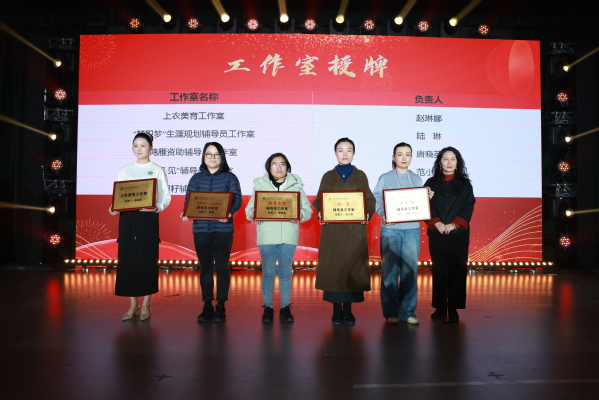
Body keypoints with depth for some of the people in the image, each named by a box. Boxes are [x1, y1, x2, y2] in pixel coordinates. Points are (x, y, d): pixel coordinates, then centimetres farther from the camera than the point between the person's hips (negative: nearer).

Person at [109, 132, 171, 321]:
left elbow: (166, 196, -2)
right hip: (127, 217, 3)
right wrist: (113, 208, -8)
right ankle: (133, 304, 13)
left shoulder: (157, 170, 4)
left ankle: (146, 304, 10)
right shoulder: (125, 170, 14)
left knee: (147, 258, -1)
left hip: (148, 217, -3)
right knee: (127, 258, 3)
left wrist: (157, 208, -20)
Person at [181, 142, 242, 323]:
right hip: (201, 229, 2)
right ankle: (207, 307, 17)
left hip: (223, 229, -2)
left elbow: (237, 199, -6)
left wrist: (229, 212, -27)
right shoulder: (196, 178, 11)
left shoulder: (230, 177, 5)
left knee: (222, 267, 1)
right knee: (205, 268, 8)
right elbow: (189, 200, 4)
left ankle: (220, 307, 11)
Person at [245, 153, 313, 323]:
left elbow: (307, 210, 3)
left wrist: (300, 215, -18)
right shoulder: (260, 185, 5)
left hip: (288, 236, 0)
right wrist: (252, 214, -19)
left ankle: (285, 308, 20)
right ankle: (267, 308, 17)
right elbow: (249, 208, 4)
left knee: (285, 272, 8)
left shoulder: (296, 184, 6)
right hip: (266, 236, 0)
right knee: (268, 272, 5)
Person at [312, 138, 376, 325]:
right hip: (332, 229, 0)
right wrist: (320, 213, -15)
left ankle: (348, 310, 12)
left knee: (353, 267, 0)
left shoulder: (360, 176, 10)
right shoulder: (328, 176, 10)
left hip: (355, 229, 0)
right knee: (333, 267, -1)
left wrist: (367, 214, -14)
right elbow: (319, 200, 5)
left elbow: (370, 200, 6)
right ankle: (336, 309, 10)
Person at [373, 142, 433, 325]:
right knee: (390, 271, 0)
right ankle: (391, 312, 8)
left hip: (412, 230, 3)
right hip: (390, 230, -2)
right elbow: (375, 199, -3)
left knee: (410, 270, 2)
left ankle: (408, 311, 11)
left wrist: (427, 198, -4)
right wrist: (383, 213, -20)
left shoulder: (417, 179, 14)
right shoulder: (385, 178, 5)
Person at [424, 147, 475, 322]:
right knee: (439, 270, 3)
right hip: (437, 234, 0)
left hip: (459, 234, 0)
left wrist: (453, 224, -12)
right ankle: (440, 307, 12)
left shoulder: (464, 184, 8)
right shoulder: (431, 183, 8)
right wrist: (437, 223, -14)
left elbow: (468, 208, 1)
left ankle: (454, 308, 9)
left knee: (457, 271, 1)